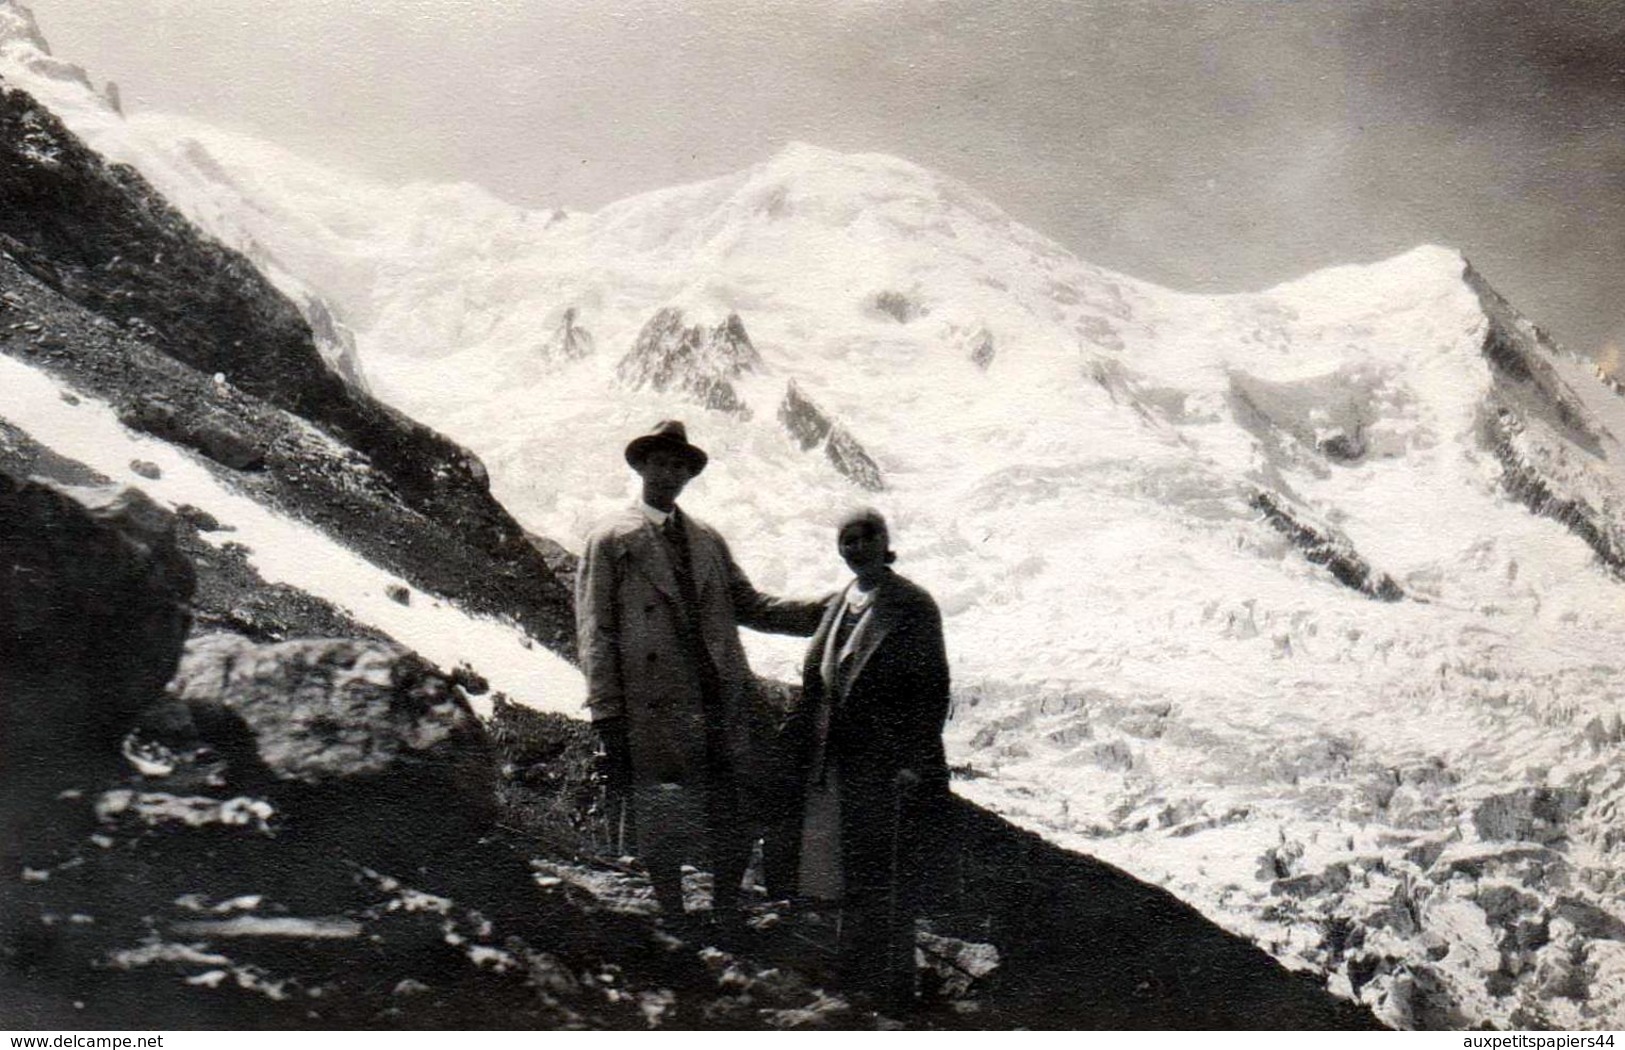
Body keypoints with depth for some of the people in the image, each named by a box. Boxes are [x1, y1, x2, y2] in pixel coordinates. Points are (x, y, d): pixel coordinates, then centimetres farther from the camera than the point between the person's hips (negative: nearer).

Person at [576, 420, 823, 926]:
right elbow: (596, 633, -2)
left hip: (723, 698, 4)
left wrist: (824, 612, 5)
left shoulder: (707, 539, 17)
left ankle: (726, 919, 19)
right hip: (656, 710, -4)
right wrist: (607, 716, -10)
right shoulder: (611, 542, 3)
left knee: (735, 826, 5)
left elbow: (747, 604, 18)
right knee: (662, 827, 2)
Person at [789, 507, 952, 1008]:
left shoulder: (912, 605, -10)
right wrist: (807, 740, 11)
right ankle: (855, 981, 29)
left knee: (889, 883, -1)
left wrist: (914, 763, -18)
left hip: (891, 764, -7)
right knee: (851, 877, 16)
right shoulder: (837, 604, 11)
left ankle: (890, 991, 10)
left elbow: (932, 689, -12)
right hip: (842, 761, 7)